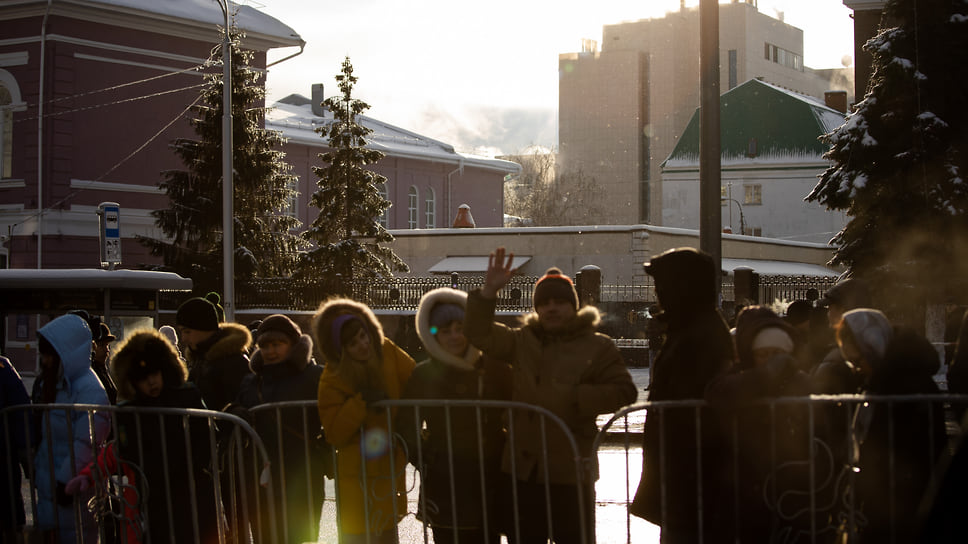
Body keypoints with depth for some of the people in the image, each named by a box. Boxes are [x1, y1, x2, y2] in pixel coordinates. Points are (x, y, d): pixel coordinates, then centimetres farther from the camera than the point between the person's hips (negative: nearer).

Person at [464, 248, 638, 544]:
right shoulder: (522, 342, 13)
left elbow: (624, 391, -6)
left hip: (569, 471, -4)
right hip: (522, 467, 4)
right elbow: (480, 333, 5)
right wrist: (488, 292, -8)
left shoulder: (597, 347, 0)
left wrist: (573, 397, -14)